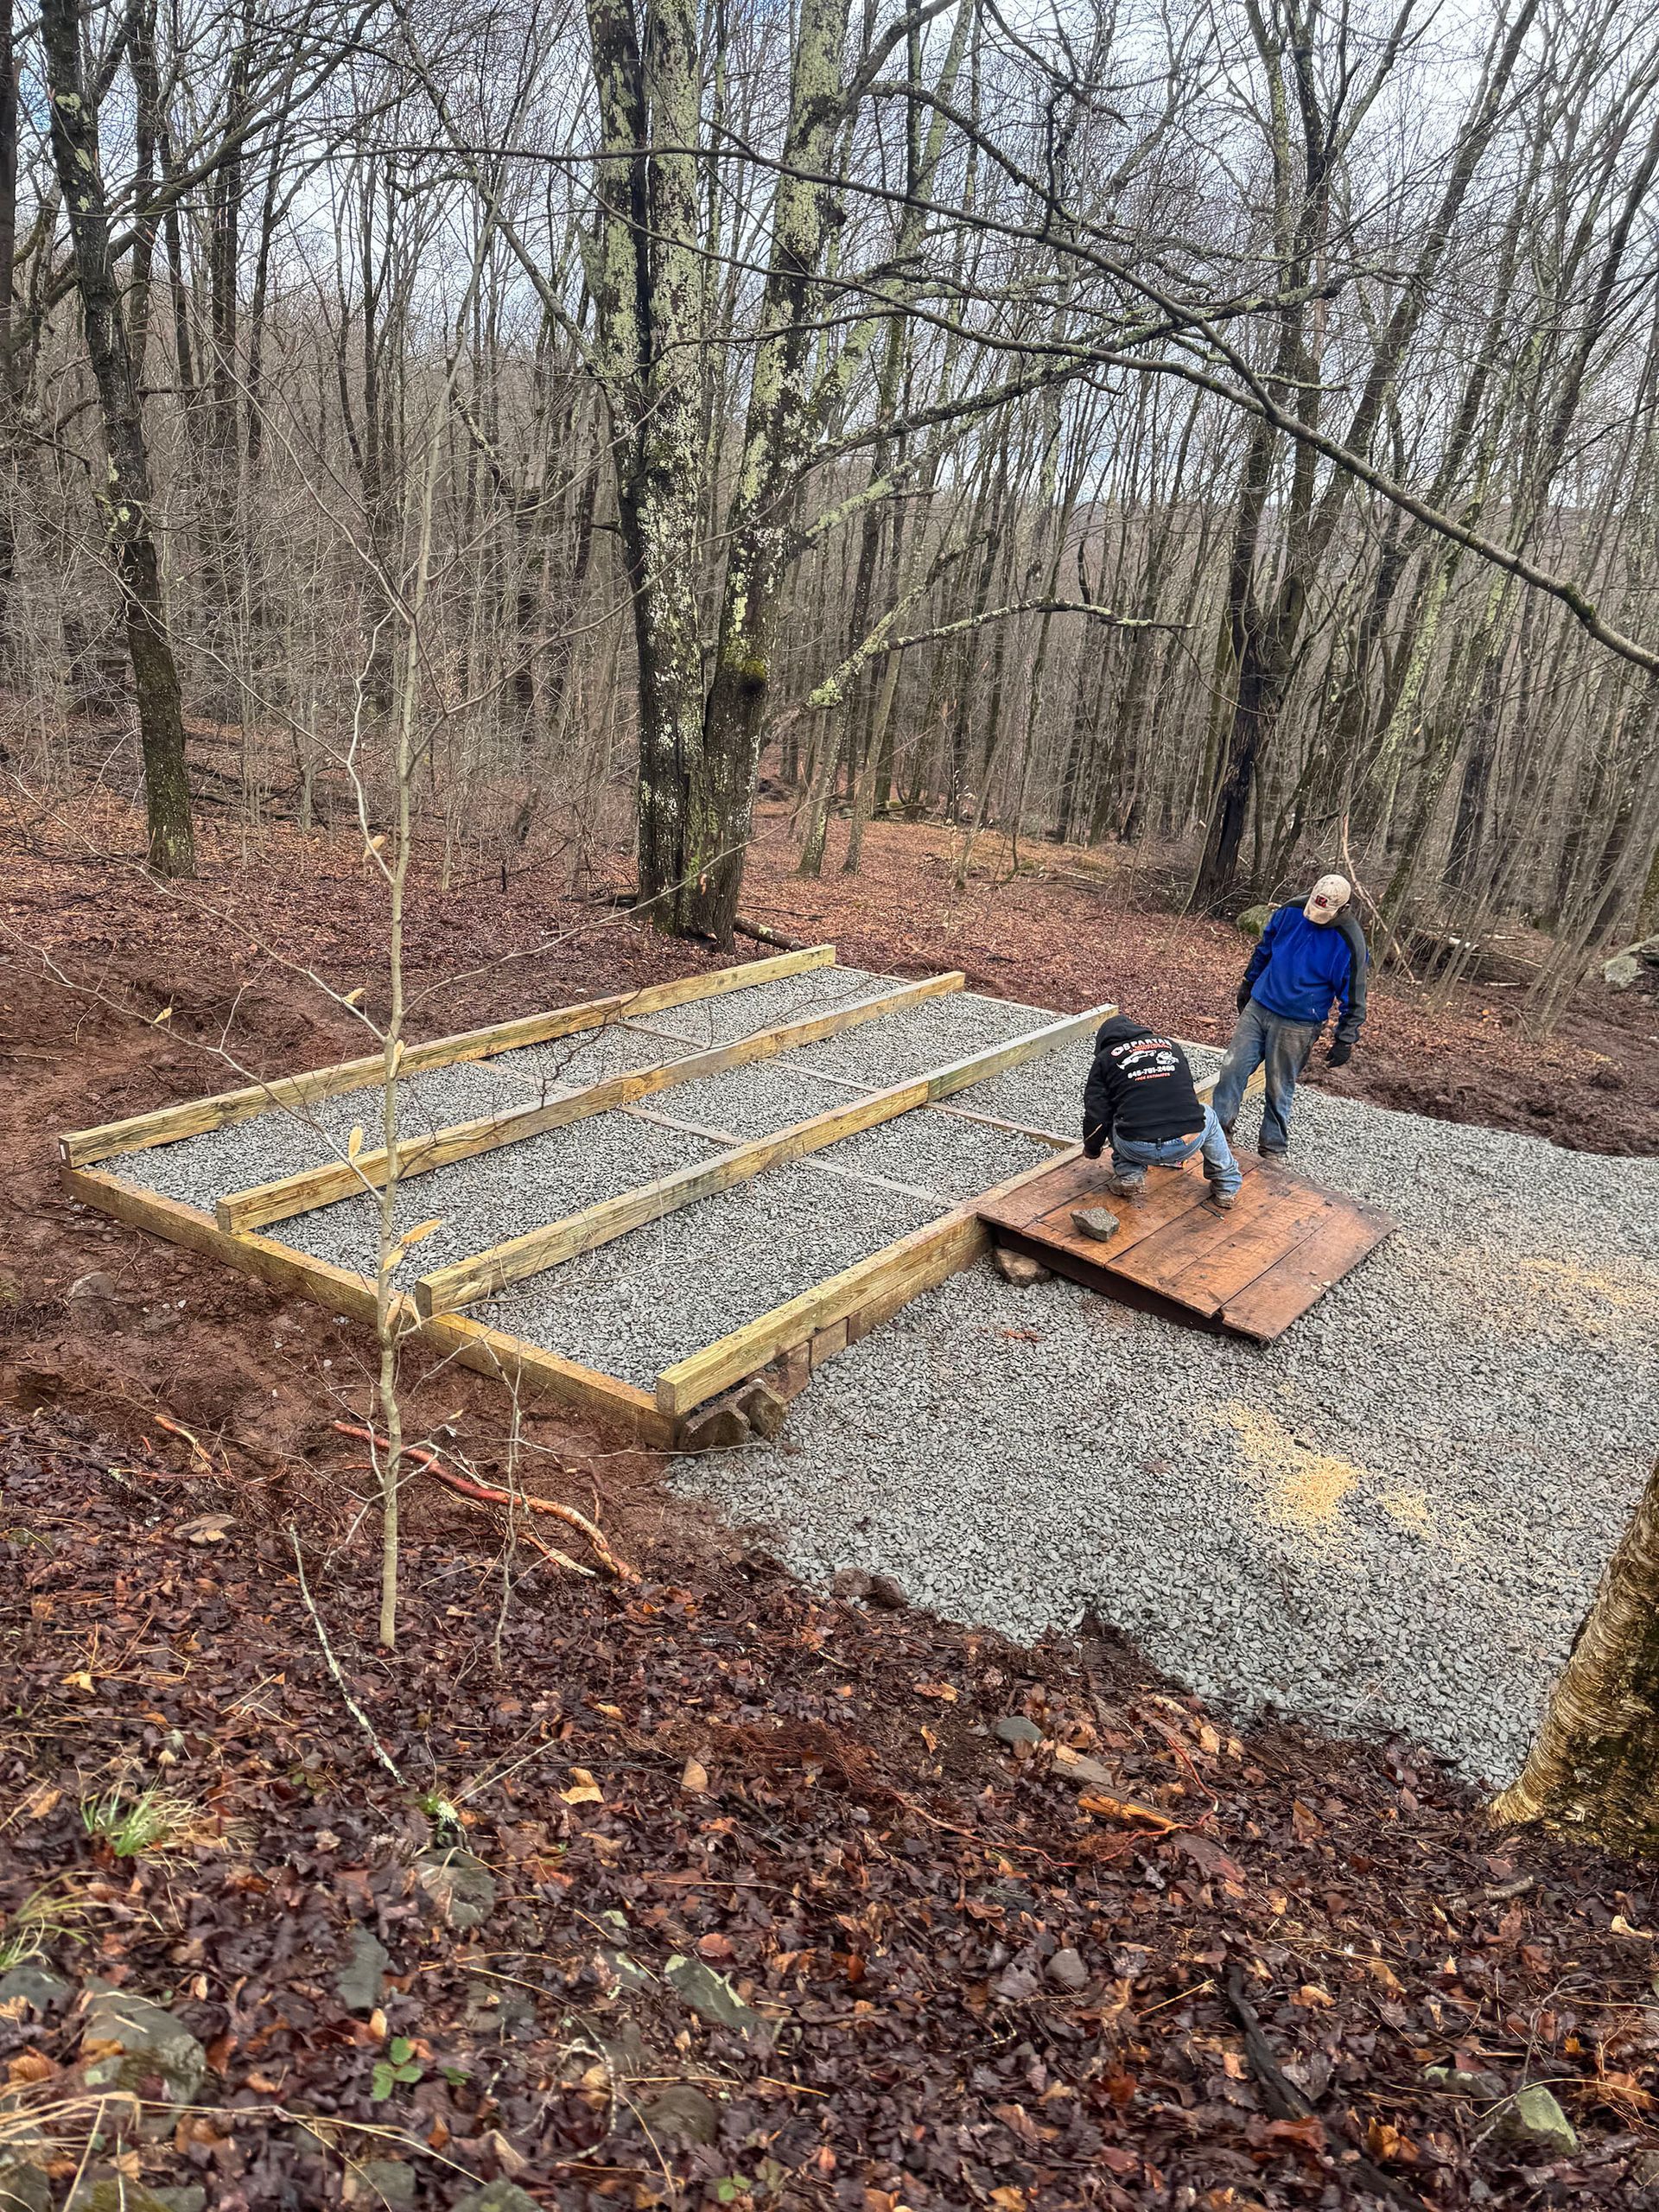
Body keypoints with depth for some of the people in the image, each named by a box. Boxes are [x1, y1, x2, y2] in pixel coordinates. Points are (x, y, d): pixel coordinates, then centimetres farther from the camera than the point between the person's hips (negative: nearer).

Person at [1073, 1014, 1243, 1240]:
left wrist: (1092, 1150, 29)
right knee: (1207, 1117, 34)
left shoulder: (1105, 1059, 12)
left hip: (1137, 1148, -2)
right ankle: (1226, 1188, 31)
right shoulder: (1171, 1045, 23)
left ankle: (1128, 1175, 13)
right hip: (1187, 1144, 2)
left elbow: (1096, 1114, 8)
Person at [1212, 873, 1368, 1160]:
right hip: (1257, 1007, 4)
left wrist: (1345, 1040, -8)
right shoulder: (1290, 912, -6)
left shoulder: (1349, 943, -18)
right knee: (1233, 1068, 3)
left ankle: (1273, 1148, 21)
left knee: (1279, 1088, 5)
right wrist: (1249, 983, 21)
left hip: (1297, 1026, -4)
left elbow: (1353, 998, -9)